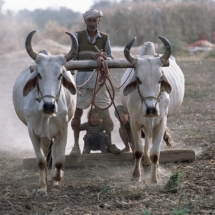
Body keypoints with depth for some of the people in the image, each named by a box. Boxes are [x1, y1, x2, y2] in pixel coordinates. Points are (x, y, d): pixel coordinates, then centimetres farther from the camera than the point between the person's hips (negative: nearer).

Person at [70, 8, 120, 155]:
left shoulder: (104, 38, 7)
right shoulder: (78, 36, 5)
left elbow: (110, 58, 8)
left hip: (99, 79, 0)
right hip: (81, 79, 0)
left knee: (105, 112, -1)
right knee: (77, 112, 1)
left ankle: (110, 143, 10)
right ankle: (76, 144, 15)